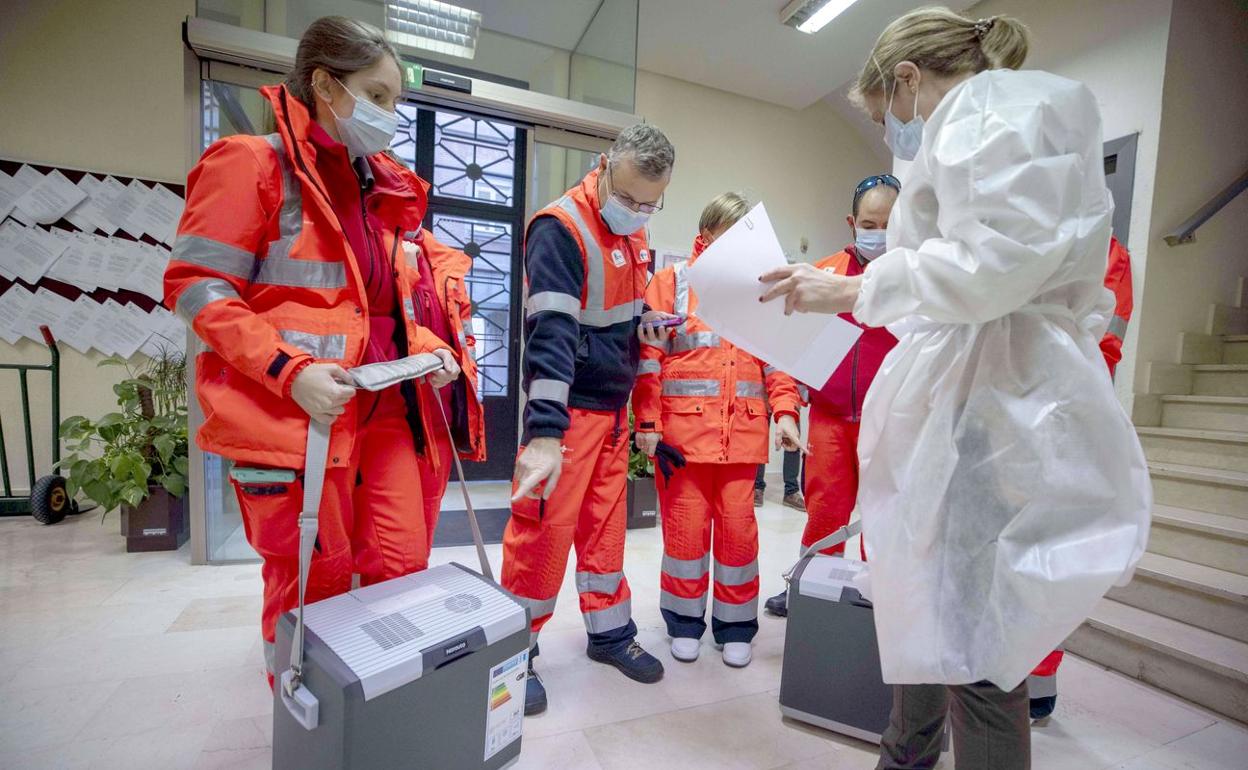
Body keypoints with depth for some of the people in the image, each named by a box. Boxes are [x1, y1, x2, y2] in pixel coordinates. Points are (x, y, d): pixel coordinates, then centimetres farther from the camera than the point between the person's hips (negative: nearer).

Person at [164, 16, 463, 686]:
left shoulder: (379, 186, 18)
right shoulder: (253, 163, -3)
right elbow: (195, 285, -8)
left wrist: (426, 349, 5)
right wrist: (290, 371, -20)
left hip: (384, 407, 7)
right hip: (293, 414, -6)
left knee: (402, 573, 9)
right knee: (311, 590, 6)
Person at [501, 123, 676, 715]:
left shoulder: (633, 234, 9)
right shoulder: (560, 229, -17)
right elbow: (551, 333, -28)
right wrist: (544, 431, -34)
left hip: (614, 406, 8)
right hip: (568, 406, -7)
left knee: (606, 523, 15)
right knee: (545, 527, 0)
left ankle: (609, 632, 33)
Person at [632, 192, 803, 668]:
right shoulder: (672, 282, 3)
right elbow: (648, 356, -2)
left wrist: (786, 413, -1)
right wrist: (647, 421, -7)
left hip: (742, 432, 3)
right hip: (682, 429, -2)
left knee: (739, 525, 7)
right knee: (685, 525, 4)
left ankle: (735, 624, 27)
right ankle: (685, 621, 26)